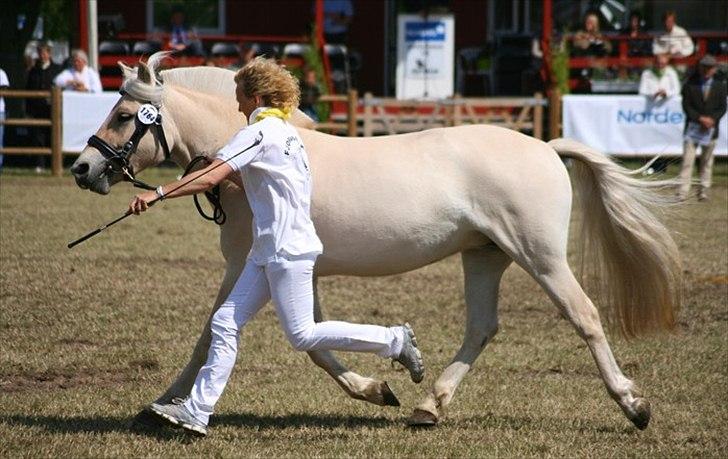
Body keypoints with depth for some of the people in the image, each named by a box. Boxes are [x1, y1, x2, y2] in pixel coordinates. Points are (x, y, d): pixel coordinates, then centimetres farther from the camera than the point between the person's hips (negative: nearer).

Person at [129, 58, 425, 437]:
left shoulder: (258, 133, -13)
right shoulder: (285, 132, 17)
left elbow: (209, 178, -22)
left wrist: (157, 194, -23)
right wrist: (228, 173, 15)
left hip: (287, 249, -10)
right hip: (269, 250, 10)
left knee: (302, 335, -7)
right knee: (225, 323, 4)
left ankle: (393, 340, 4)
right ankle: (196, 410, 1)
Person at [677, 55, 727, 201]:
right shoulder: (690, 84, 0)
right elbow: (686, 105, -4)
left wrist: (712, 119, -15)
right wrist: (700, 118, -15)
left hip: (710, 128, 1)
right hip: (693, 127, -1)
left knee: (707, 162, 9)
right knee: (687, 160, -8)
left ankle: (704, 191, 17)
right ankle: (682, 192, -9)